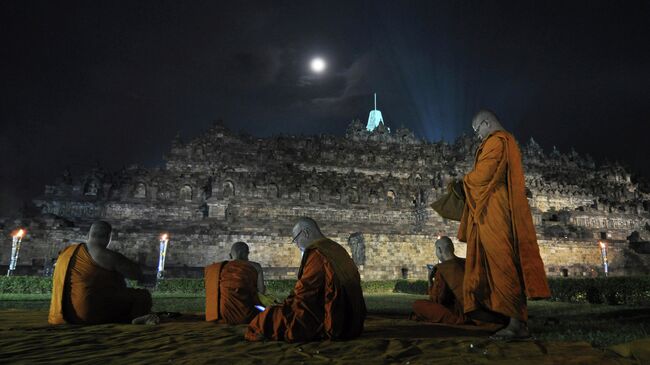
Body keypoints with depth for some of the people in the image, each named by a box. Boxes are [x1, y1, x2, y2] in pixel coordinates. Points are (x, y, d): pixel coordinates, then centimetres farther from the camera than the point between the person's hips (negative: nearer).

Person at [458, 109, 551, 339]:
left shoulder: (495, 141, -3)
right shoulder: (507, 142, 27)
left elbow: (483, 173, -13)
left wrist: (466, 180, 5)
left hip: (495, 211, -10)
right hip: (498, 210, 10)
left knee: (501, 263, -12)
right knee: (508, 264, 5)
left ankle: (515, 322, -14)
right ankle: (520, 322, 3)